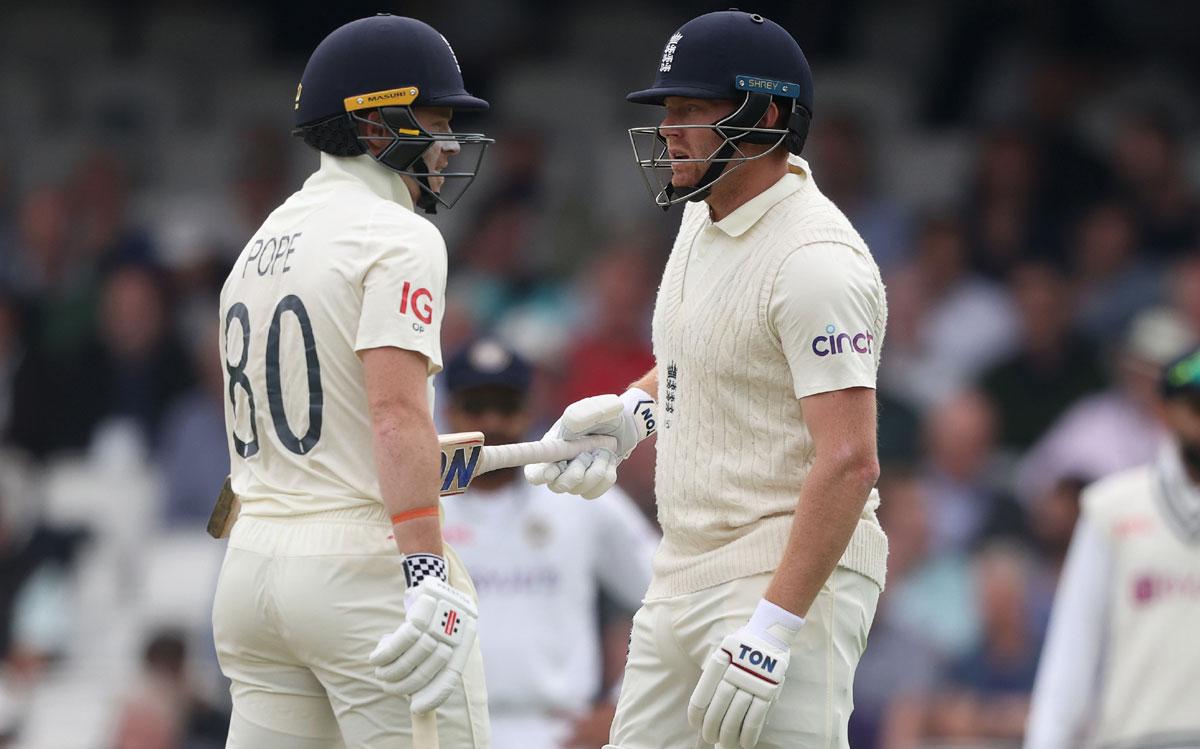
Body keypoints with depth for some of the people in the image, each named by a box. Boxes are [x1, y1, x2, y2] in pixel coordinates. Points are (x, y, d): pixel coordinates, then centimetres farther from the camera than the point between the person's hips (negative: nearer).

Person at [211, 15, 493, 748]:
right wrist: (428, 577, -27)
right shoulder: (400, 239, -9)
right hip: (364, 566, -8)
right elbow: (397, 411, -21)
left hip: (253, 559, 8)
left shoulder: (259, 246, 17)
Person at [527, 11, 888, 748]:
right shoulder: (704, 218, 11)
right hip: (685, 571, 10)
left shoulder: (815, 260, -19)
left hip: (791, 577, -10)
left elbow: (849, 462, -25)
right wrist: (634, 408, 10)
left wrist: (774, 628, -29)